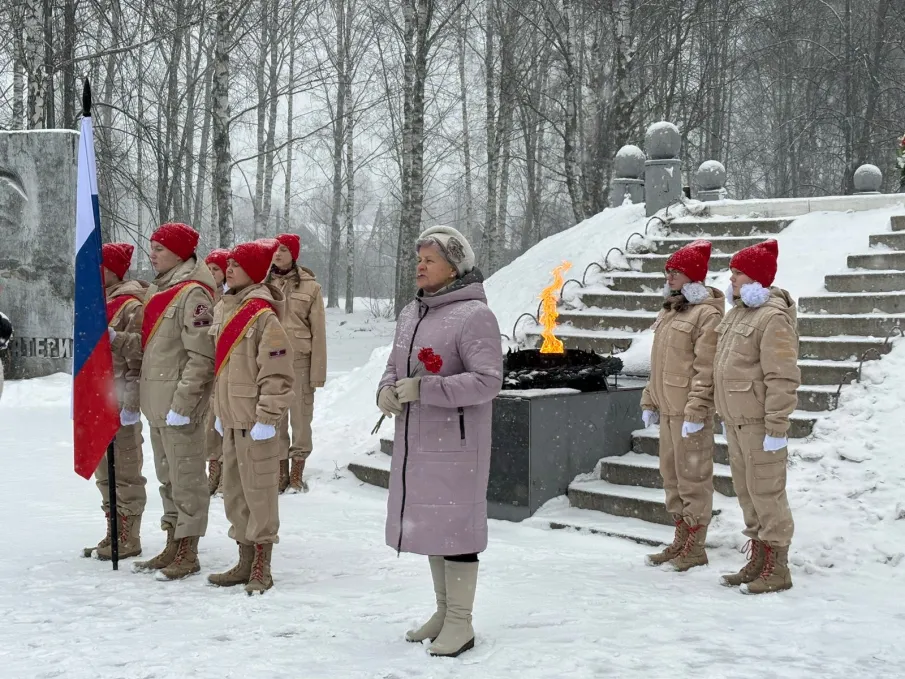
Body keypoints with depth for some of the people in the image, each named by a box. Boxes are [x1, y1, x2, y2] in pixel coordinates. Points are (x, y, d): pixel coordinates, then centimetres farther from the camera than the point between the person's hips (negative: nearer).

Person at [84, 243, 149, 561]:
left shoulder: (130, 305, -12)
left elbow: (137, 359, -16)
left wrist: (131, 404, -19)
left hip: (119, 403, -9)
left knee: (125, 474, -1)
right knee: (104, 473, 15)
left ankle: (128, 539, 7)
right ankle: (114, 533, 25)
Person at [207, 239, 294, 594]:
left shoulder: (262, 314, -13)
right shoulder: (225, 308, 13)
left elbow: (277, 372, -17)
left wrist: (267, 417, -18)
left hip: (255, 421, -9)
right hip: (231, 418, 9)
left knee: (259, 492, -2)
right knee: (233, 492, 14)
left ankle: (261, 568, 7)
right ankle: (245, 561, 24)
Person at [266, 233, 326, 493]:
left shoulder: (310, 286, -2)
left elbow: (318, 332, -2)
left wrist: (318, 371, -6)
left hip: (300, 359, -2)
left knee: (300, 416, 3)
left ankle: (297, 473, 15)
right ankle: (281, 471, 18)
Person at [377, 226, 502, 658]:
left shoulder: (474, 315, -14)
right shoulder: (411, 313, 12)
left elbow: (488, 380, -21)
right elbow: (396, 366, 20)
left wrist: (423, 389, -23)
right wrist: (386, 390, -3)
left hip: (455, 443, -8)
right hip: (415, 440, 8)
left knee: (454, 523, -3)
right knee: (429, 523, 16)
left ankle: (460, 623, 8)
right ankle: (444, 611, 30)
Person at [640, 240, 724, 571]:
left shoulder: (707, 313, -12)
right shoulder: (669, 311, 17)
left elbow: (706, 369, -18)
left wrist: (696, 412, -22)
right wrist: (649, 401, 18)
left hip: (690, 411, -9)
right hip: (667, 407, 9)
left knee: (693, 476, -3)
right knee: (671, 473, 15)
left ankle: (695, 547, 5)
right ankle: (681, 540, 25)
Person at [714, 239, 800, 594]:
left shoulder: (773, 317, -17)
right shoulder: (738, 311, 14)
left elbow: (782, 378, -21)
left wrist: (776, 428, -22)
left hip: (759, 423, -10)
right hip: (736, 420, 10)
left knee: (766, 492, -4)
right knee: (746, 491, 16)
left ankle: (776, 568, 4)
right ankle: (757, 561, 27)